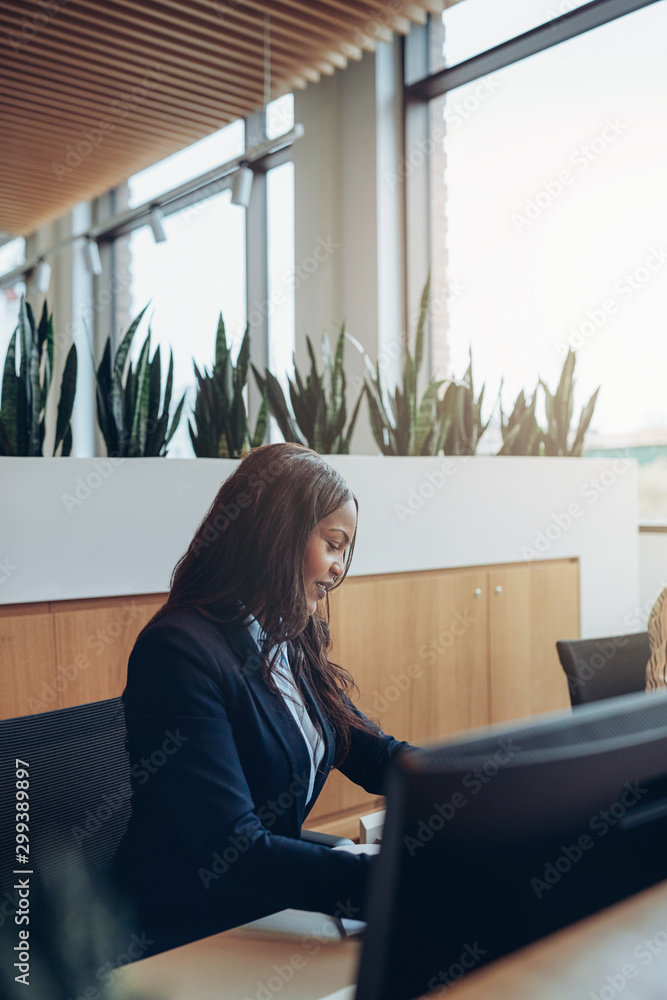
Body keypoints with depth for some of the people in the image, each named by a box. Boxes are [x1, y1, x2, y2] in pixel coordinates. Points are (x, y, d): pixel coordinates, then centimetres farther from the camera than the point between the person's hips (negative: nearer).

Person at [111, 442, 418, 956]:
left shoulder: (292, 644, 6)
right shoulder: (180, 653, -22)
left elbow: (376, 756, 10)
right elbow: (233, 854, -28)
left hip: (274, 911, 8)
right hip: (187, 936, -7)